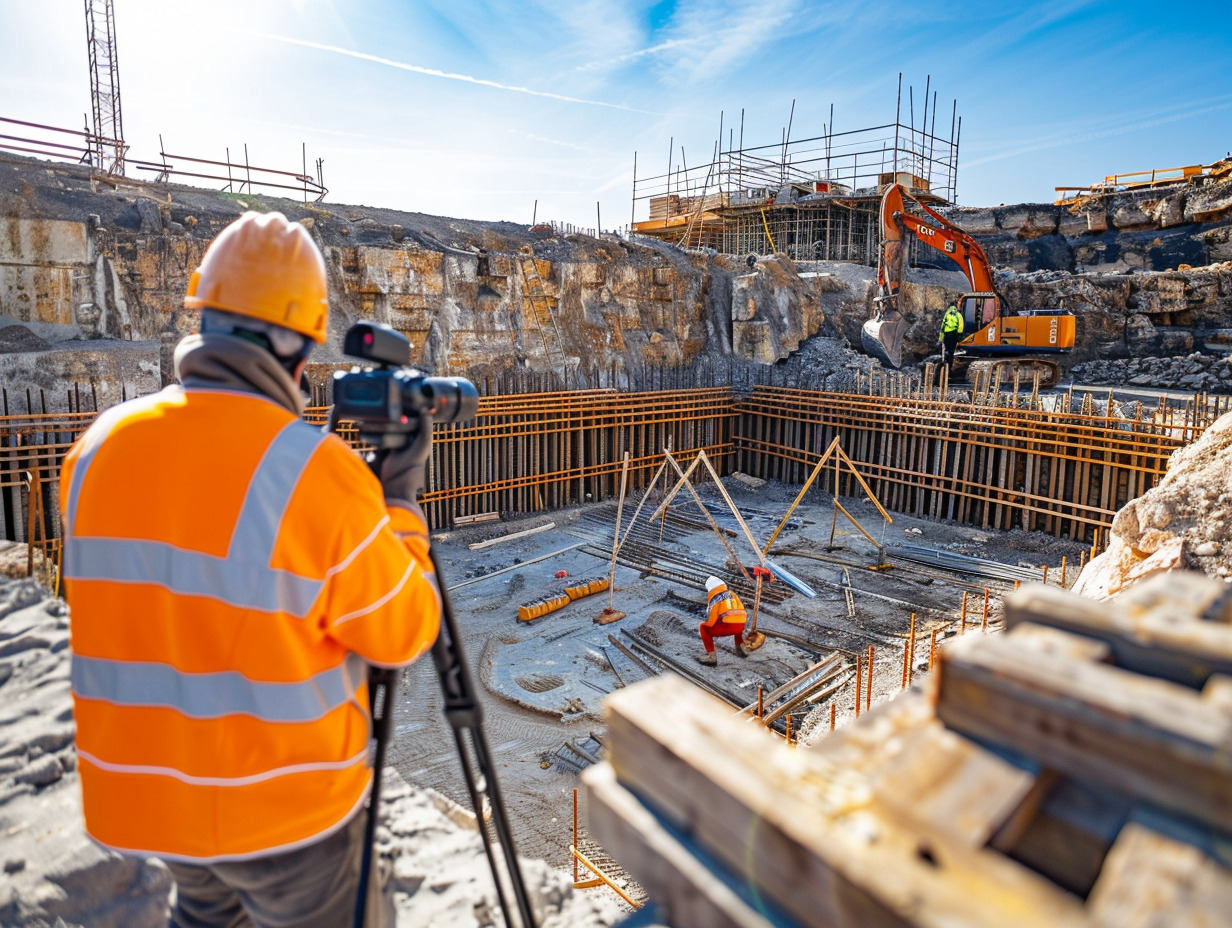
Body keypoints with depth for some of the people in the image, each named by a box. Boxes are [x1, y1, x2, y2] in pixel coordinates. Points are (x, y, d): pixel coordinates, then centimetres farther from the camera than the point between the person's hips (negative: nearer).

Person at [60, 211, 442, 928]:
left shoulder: (101, 448, -7)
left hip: (138, 793, 6)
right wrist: (401, 499, -2)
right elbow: (405, 632, -13)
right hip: (285, 802, -5)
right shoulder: (318, 472, -24)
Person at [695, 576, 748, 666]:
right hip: (741, 626, 6)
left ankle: (711, 656, 4)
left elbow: (711, 620, 3)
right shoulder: (732, 594, 23)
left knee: (703, 627, 13)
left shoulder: (715, 598, 9)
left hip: (727, 627, -6)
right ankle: (741, 647, 43)